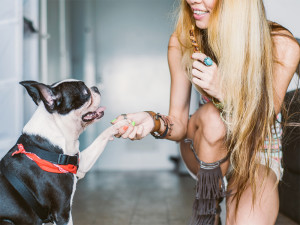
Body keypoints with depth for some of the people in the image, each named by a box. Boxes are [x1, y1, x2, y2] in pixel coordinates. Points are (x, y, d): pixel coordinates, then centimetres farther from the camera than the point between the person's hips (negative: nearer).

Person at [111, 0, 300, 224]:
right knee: (211, 115, -33)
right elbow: (179, 123, -10)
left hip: (257, 157, -2)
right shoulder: (182, 42, -14)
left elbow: (261, 125, -16)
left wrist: (225, 91, -34)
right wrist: (154, 122, -33)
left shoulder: (282, 45, -20)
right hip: (205, 152, 3)